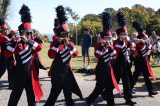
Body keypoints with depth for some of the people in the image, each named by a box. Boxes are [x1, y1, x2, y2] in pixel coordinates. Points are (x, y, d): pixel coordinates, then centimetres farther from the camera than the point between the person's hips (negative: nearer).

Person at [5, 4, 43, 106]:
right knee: (16, 93, 6)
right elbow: (7, 54, -22)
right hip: (20, 72, -5)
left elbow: (39, 47, -12)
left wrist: (28, 41, -24)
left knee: (32, 94, 10)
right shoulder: (17, 43, -9)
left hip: (30, 72, 5)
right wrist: (14, 42, -33)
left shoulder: (31, 42, 7)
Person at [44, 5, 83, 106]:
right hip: (57, 71, -6)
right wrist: (57, 43, -28)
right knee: (55, 92, -2)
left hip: (67, 70, 6)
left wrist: (69, 44, -17)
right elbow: (51, 55, -25)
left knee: (68, 92, 14)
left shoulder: (70, 43, 9)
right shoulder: (55, 43, -10)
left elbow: (75, 53, -5)